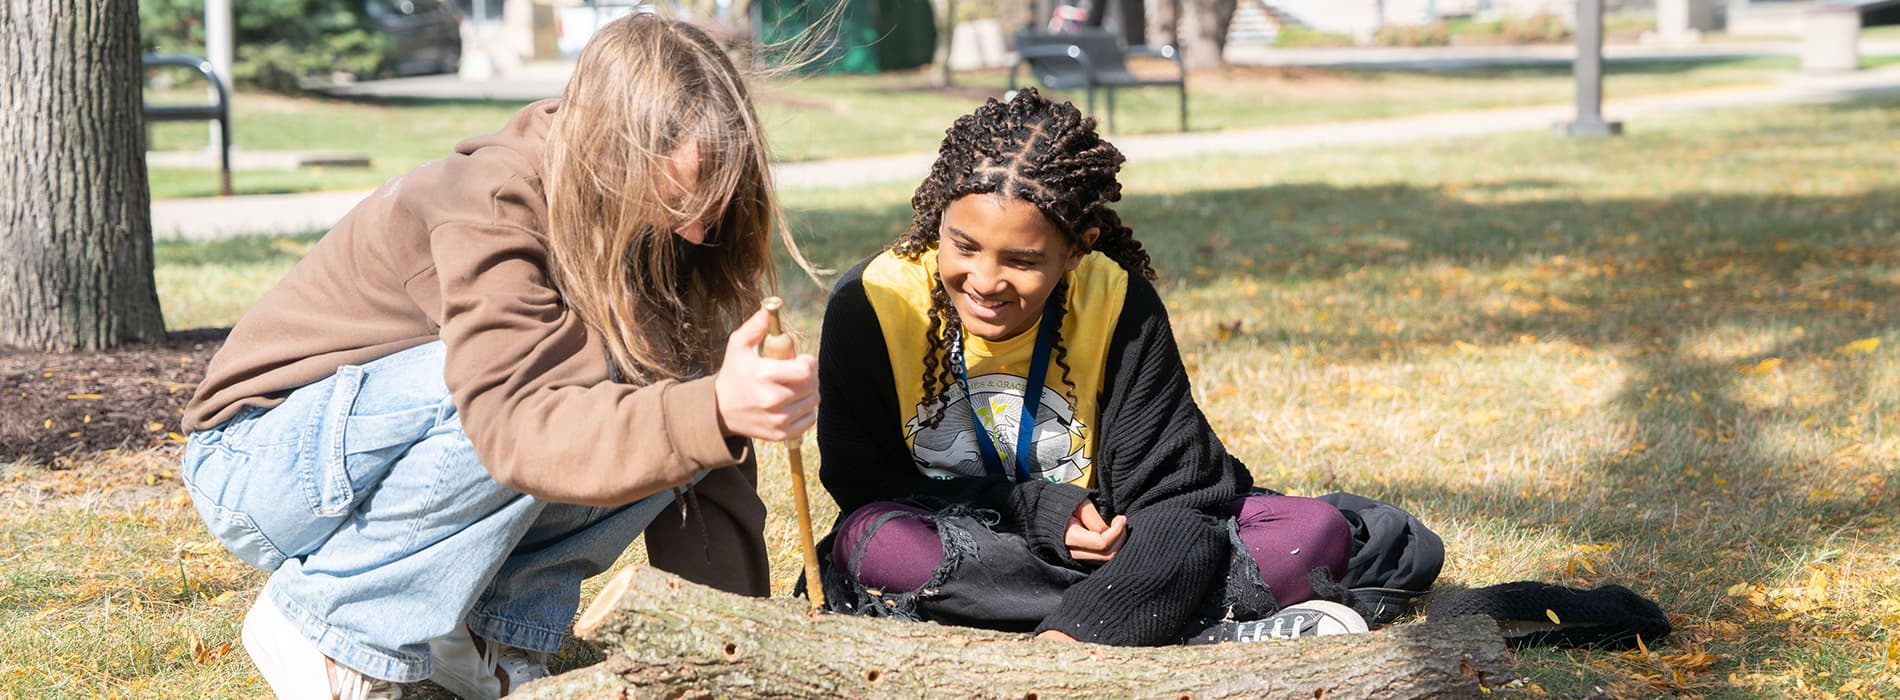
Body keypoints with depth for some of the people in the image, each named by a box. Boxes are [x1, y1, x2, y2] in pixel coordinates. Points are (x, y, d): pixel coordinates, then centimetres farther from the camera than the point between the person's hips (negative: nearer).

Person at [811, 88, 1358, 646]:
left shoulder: (1119, 304, -12)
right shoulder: (870, 303, -13)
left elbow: (1176, 495, -16)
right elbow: (860, 481, -9)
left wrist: (1066, 635, -35)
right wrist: (1038, 511, -20)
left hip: (1093, 549, 0)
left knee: (1316, 532, -17)